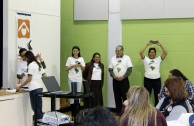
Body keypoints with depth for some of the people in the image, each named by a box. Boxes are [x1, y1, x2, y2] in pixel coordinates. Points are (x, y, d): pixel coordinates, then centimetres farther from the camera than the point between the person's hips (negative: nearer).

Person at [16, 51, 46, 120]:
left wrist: (20, 86, -7)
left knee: (35, 107, -3)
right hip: (39, 88, 8)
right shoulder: (39, 64, 16)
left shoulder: (31, 65, -8)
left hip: (34, 88, -8)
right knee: (39, 108, 10)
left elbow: (29, 79, -12)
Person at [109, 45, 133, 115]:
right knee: (117, 96, 6)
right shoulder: (113, 58, 9)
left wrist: (123, 77, -13)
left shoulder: (127, 58, 0)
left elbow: (130, 69, -5)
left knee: (125, 96, -6)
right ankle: (118, 112, 14)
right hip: (115, 80, 3)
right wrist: (114, 76, -8)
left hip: (124, 80, -3)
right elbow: (110, 69, 8)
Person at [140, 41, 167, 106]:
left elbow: (165, 53, 0)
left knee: (157, 96, 7)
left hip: (157, 80, 2)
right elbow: (141, 53, -10)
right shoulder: (145, 59, 6)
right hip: (147, 80, -2)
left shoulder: (158, 59, 10)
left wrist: (160, 45, -7)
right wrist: (147, 45, -11)